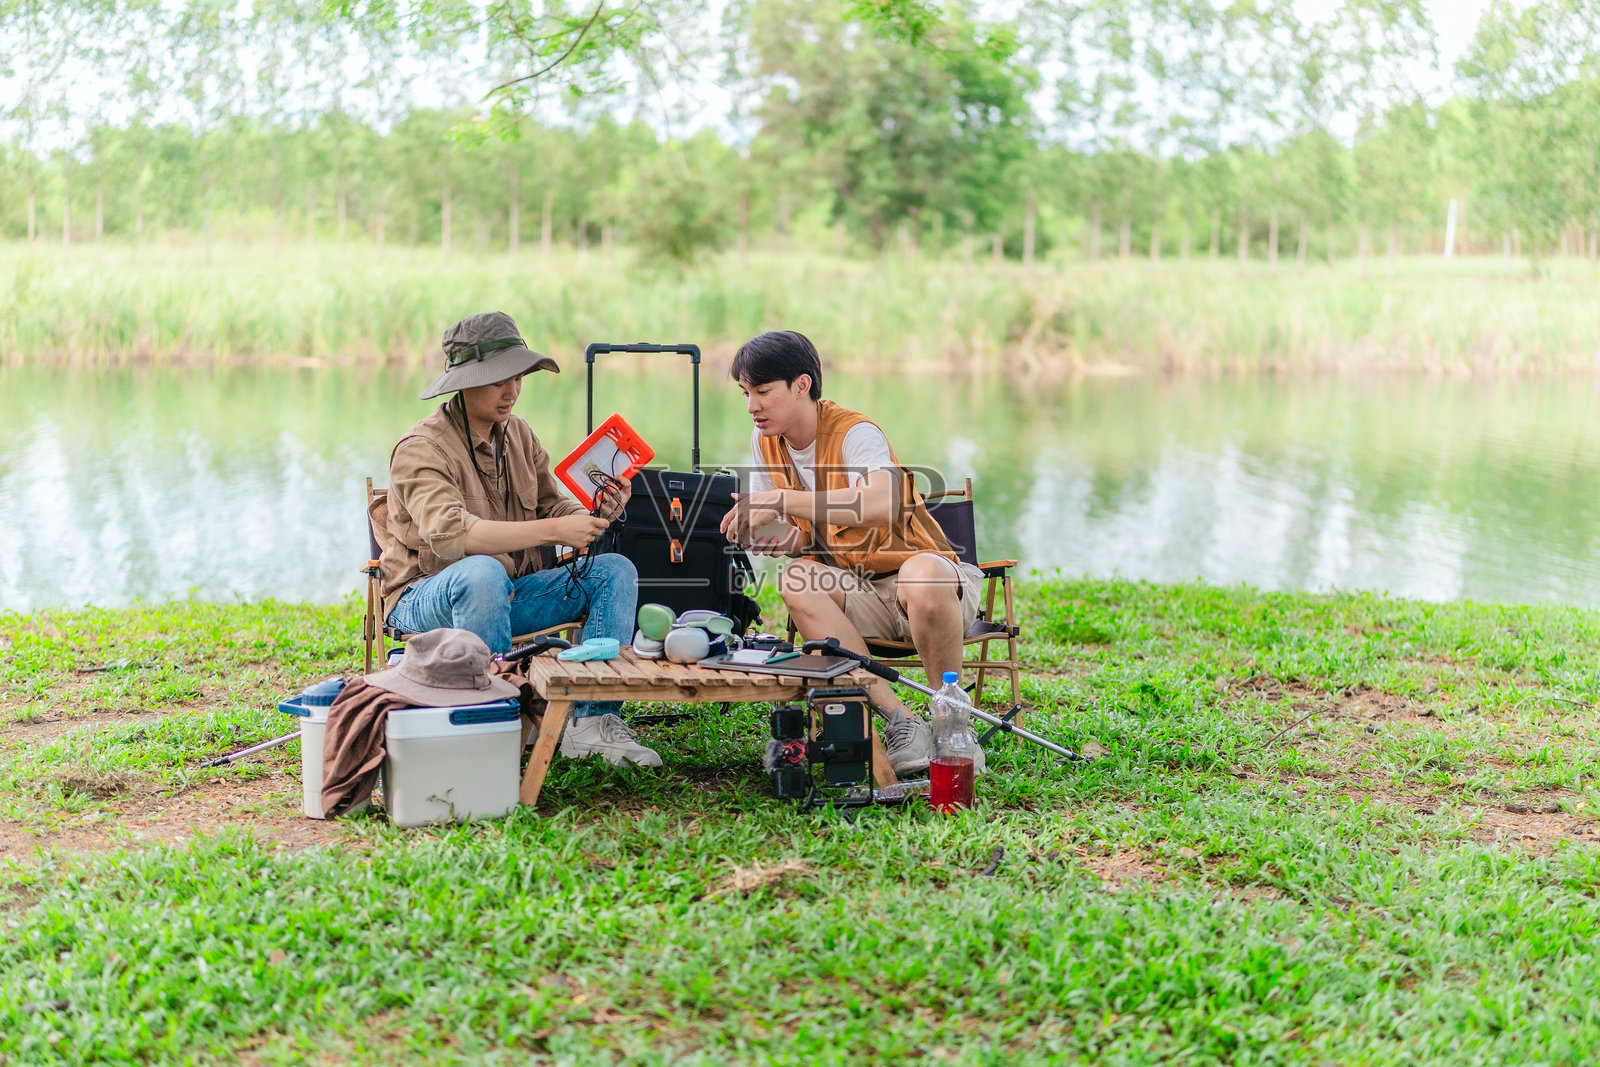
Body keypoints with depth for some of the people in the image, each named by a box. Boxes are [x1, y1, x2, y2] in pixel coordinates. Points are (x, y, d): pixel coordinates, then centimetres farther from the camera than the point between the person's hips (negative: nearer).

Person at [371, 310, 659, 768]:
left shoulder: (518, 435, 9)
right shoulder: (421, 448, -15)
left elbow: (552, 505, 9)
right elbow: (449, 533, -31)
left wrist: (597, 514, -15)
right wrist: (551, 530, -35)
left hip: (508, 594, 7)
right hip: (426, 600, -7)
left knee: (615, 569, -9)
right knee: (482, 572, -40)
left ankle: (591, 721, -22)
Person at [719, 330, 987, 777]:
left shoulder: (855, 432, -17)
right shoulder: (765, 442, 4)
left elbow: (880, 505, -38)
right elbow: (804, 537, 9)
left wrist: (782, 501, -38)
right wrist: (785, 540, -16)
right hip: (855, 591, 6)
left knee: (921, 574, -40)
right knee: (796, 580, -26)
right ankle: (901, 722, -28)